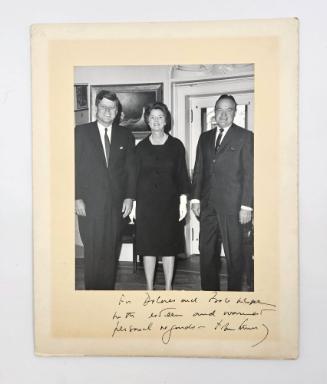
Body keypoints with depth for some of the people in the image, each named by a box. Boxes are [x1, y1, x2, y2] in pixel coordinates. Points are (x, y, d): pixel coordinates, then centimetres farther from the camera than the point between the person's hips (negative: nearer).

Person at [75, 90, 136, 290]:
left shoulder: (125, 135, 11)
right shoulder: (81, 132, 5)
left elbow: (131, 169, 10)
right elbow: (74, 167, 1)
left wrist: (129, 197, 1)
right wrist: (77, 198, -6)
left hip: (117, 204, 2)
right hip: (90, 204, -2)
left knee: (112, 253, 3)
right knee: (93, 253, -2)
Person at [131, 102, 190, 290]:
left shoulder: (176, 145, 4)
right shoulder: (141, 147, 7)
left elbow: (182, 174, 3)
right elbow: (136, 175, 7)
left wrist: (183, 200, -6)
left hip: (169, 201, -1)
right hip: (146, 202, 1)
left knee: (169, 245, 3)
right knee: (147, 245, 2)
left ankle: (168, 287, 16)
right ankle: (149, 287, 14)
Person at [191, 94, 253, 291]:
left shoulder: (245, 136, 1)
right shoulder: (205, 137, 16)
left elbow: (249, 173, -4)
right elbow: (198, 170, 16)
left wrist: (246, 206, -10)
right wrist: (195, 198, 7)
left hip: (232, 206, -4)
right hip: (208, 205, 5)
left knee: (234, 254, 2)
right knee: (207, 253, 8)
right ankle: (209, 290, 19)